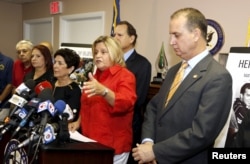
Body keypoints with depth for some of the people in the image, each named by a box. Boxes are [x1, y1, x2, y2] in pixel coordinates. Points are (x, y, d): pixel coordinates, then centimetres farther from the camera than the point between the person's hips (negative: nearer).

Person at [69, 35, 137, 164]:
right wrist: (79, 121, 9)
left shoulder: (125, 76, -8)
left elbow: (125, 103, -26)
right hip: (91, 142, 6)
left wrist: (103, 91, -41)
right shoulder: (96, 77, 12)